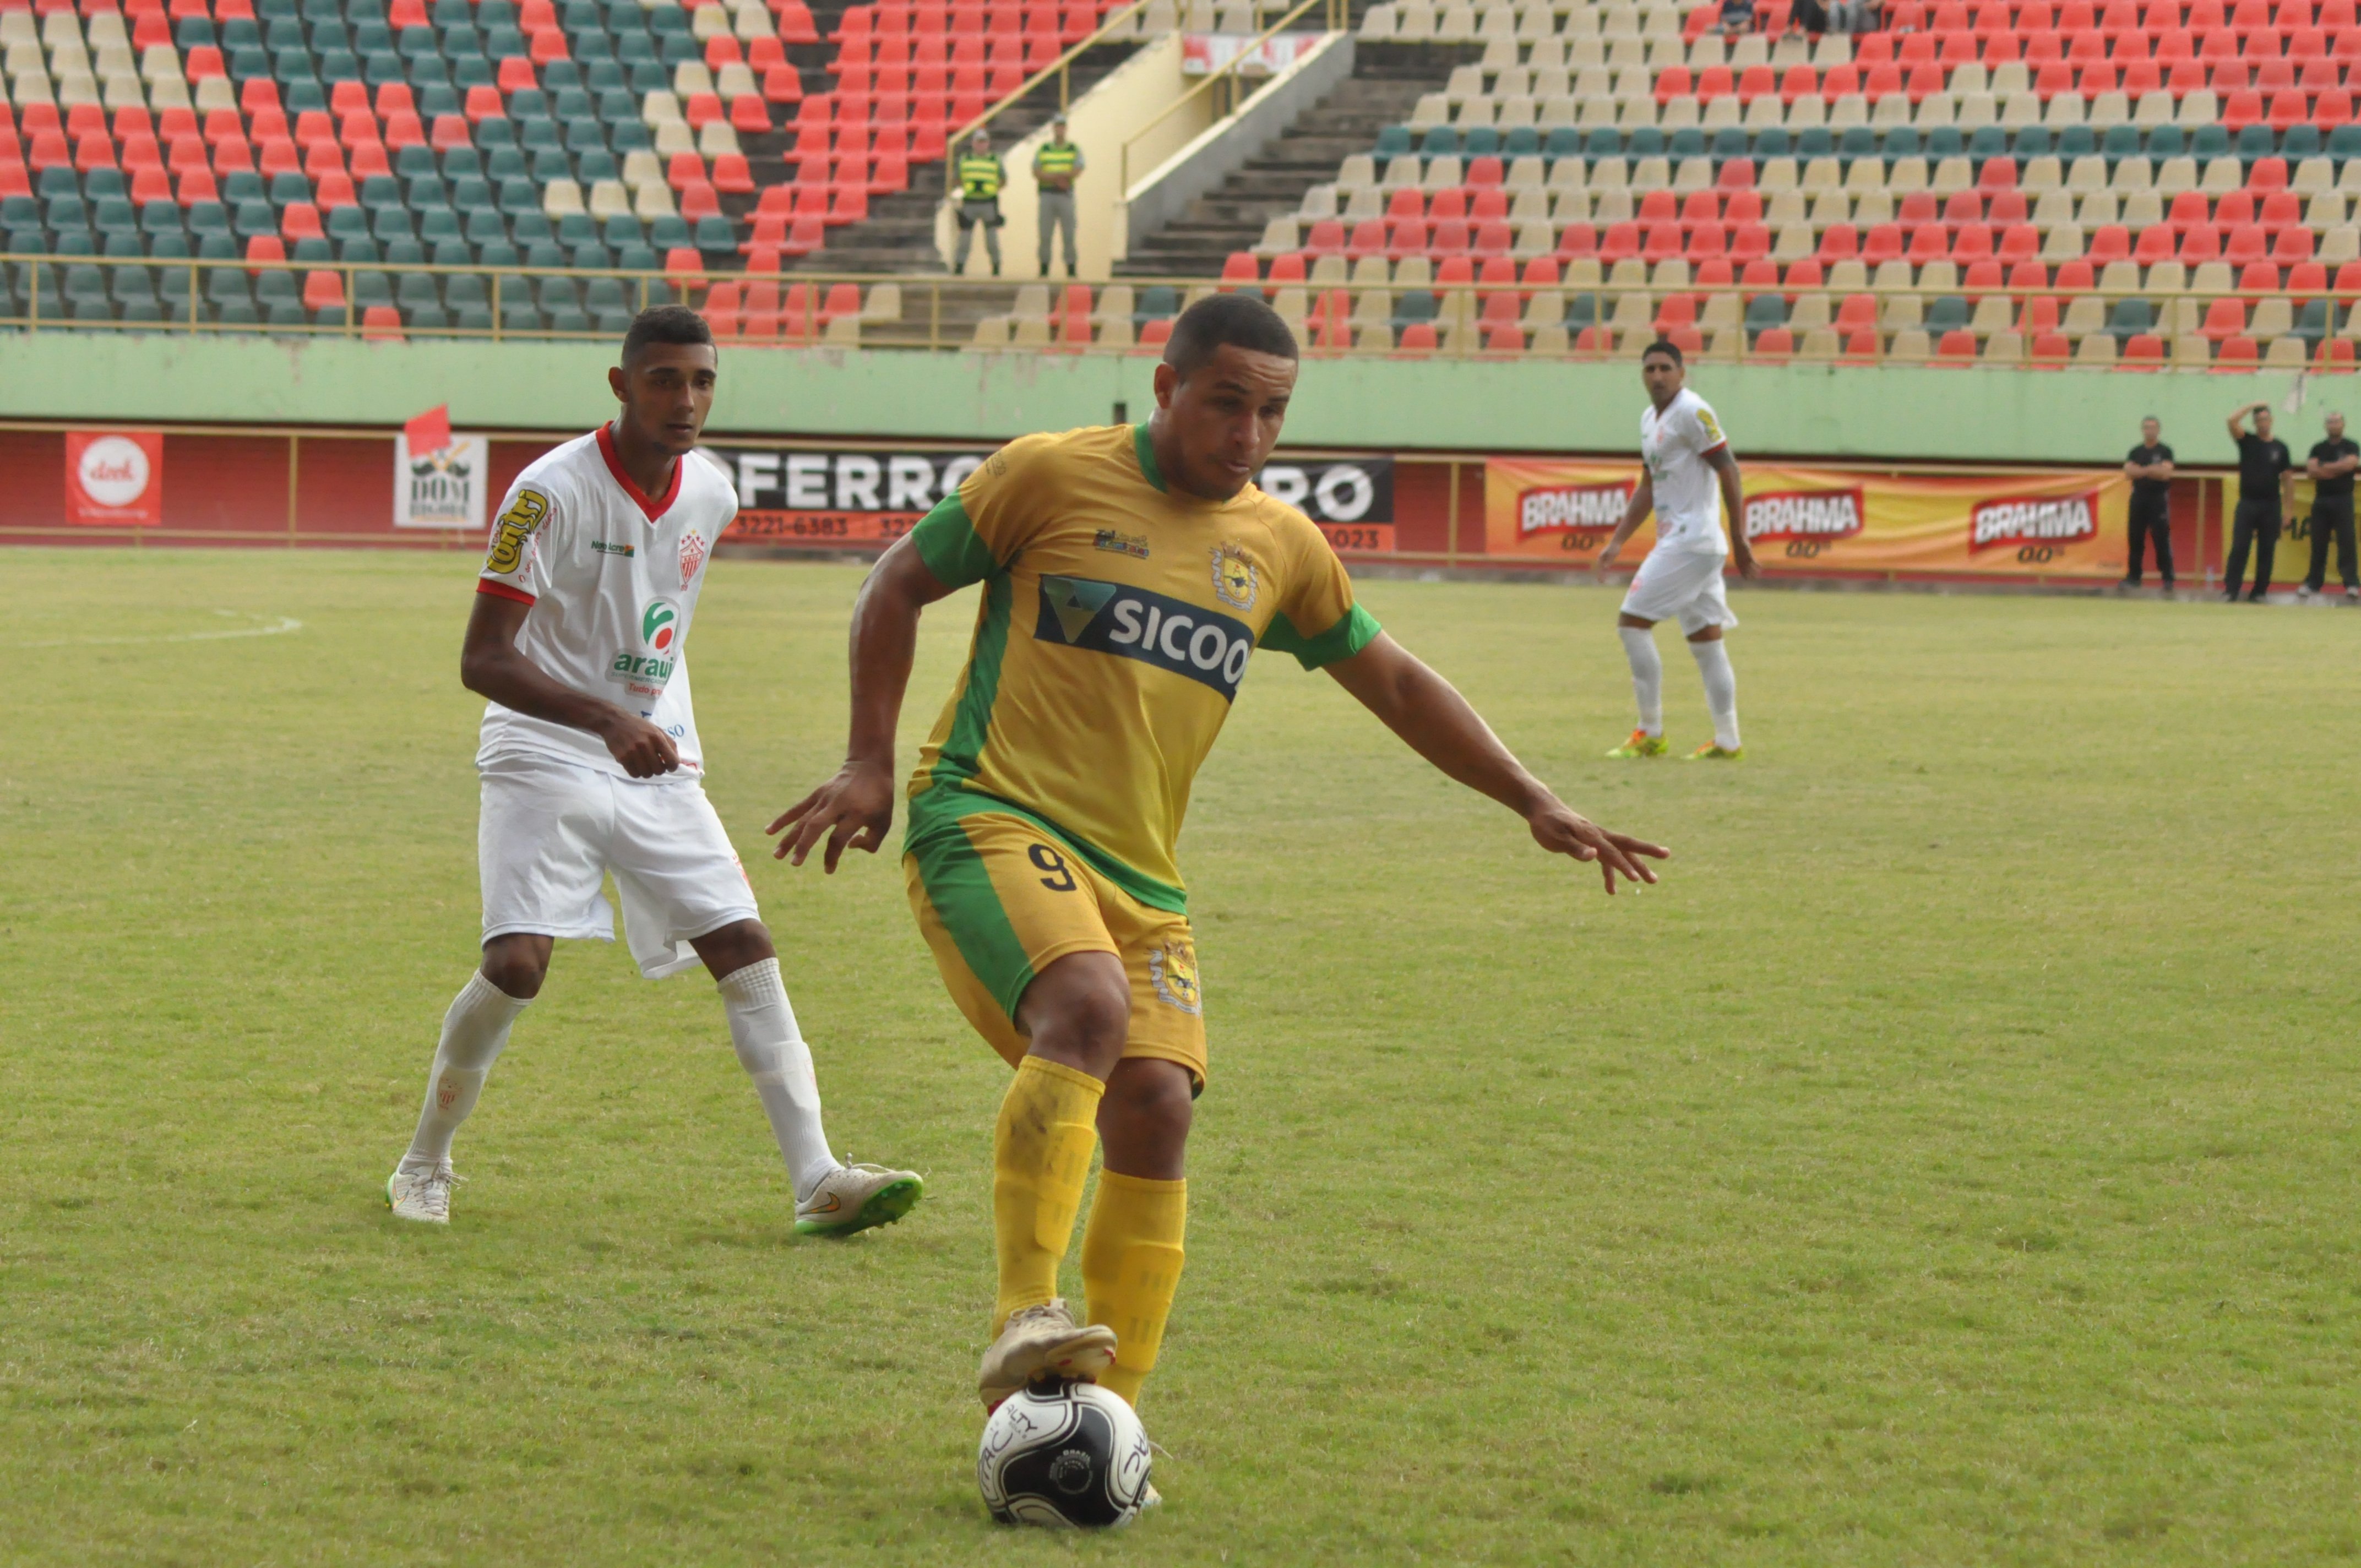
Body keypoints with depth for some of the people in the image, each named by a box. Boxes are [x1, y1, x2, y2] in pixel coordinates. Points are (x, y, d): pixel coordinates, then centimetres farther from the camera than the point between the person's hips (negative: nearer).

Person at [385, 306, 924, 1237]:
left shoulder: (710, 495, 2)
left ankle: (817, 1181, -8)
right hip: (545, 758, -5)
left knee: (746, 950, -6)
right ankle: (422, 1168, 3)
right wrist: (607, 719, -32)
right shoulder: (552, 493, -17)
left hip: (659, 767, 5)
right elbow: (482, 660, -21)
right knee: (516, 963, -18)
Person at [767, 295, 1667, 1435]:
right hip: (989, 819, -5)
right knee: (1087, 1007, -32)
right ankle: (1023, 1319, -34)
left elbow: (1395, 685, 25)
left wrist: (1533, 803, 20)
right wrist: (870, 763, 1)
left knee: (1156, 1105, -13)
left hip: (1137, 873, 5)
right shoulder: (1054, 476, -1)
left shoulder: (1281, 547, 13)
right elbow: (899, 584, 8)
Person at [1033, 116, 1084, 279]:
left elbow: (1078, 170, -9)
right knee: (1045, 235, -1)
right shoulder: (1043, 150, 10)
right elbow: (1036, 173, -1)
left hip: (1066, 197, -1)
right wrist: (1059, 178, -13)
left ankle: (1071, 269, -1)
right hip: (1047, 194, 1)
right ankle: (1044, 269, 3)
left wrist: (1052, 175, -15)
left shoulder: (1075, 150, 7)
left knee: (1069, 234, -4)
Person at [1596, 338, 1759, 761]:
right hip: (1677, 541, 9)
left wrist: (1739, 538, -17)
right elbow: (1648, 487, 24)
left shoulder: (1691, 412, -11)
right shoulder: (1650, 418, 17)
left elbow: (1728, 469, -15)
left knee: (1633, 623, -8)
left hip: (1691, 542, -9)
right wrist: (1617, 542, 19)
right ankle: (1727, 742, 9)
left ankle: (1650, 734, -6)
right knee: (1705, 640, 8)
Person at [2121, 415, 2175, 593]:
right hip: (2139, 498, 4)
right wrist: (2151, 470, -13)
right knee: (2135, 538, 5)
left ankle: (2167, 578, -7)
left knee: (2162, 539, -8)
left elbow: (2165, 473, -13)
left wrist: (2141, 471, -11)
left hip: (2159, 499, -4)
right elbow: (2129, 472, -2)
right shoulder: (2135, 452, 11)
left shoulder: (2165, 452, 0)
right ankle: (2133, 576, 12)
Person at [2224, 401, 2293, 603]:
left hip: (2271, 506, 1)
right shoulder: (2247, 442, 4)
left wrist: (2286, 507, 5)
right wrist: (2253, 406, -7)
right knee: (2239, 549, -6)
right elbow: (2232, 421, -11)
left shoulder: (2280, 448, 7)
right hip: (2248, 503, -1)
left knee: (2266, 552, 4)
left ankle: (2259, 593, 10)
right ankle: (2231, 592, -6)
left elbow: (2286, 479, 9)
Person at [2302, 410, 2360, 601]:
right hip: (2321, 500, 3)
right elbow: (2311, 469, -2)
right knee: (2318, 544, 5)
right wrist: (2338, 469, -8)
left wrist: (2326, 467, -5)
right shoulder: (2318, 449, 12)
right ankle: (2313, 583, 11)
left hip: (2343, 500, -3)